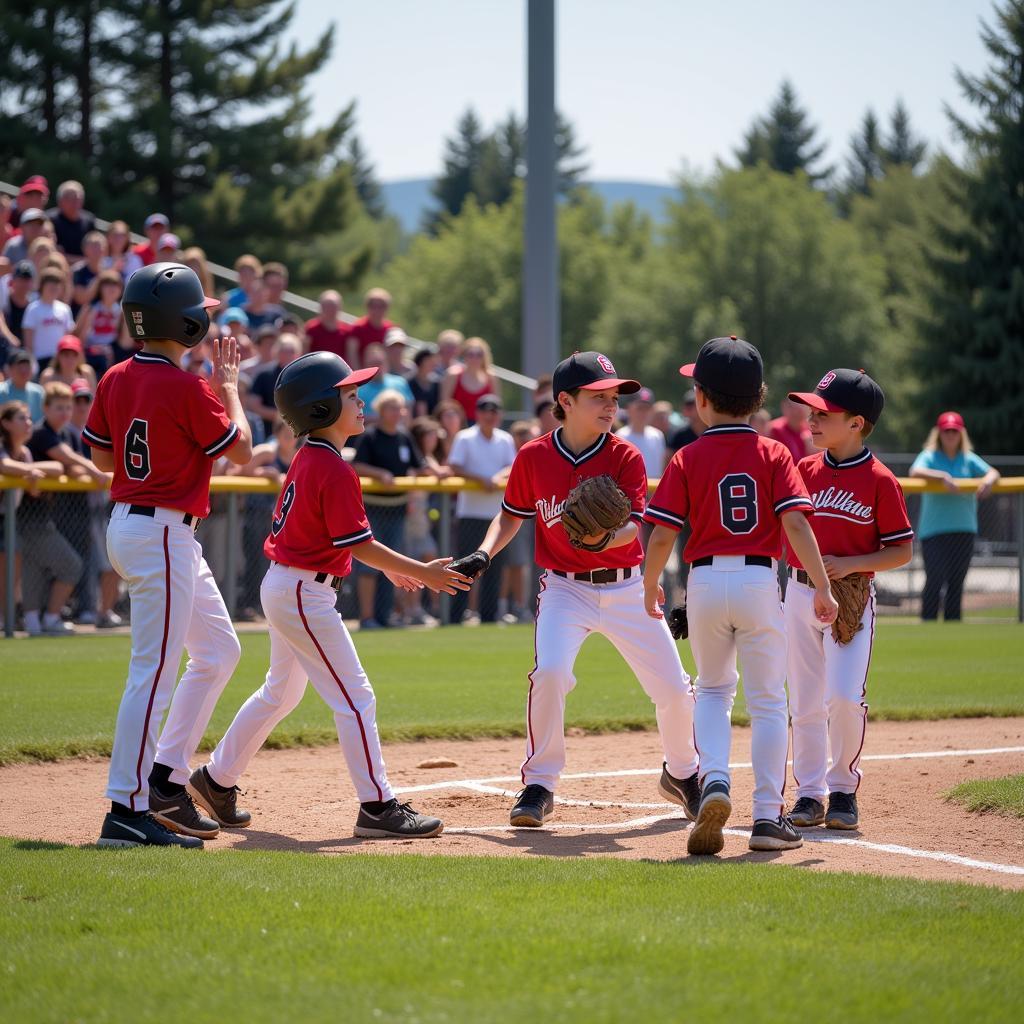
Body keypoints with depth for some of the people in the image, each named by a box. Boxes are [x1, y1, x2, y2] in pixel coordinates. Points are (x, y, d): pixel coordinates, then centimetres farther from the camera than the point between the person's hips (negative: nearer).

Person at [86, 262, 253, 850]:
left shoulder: (117, 379, 6)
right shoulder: (187, 389, -18)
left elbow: (102, 454, 16)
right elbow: (242, 449, -8)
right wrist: (229, 385, 3)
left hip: (130, 523, 10)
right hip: (163, 532, -10)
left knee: (220, 651, 18)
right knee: (155, 670, -8)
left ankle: (167, 778, 19)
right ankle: (128, 811, -8)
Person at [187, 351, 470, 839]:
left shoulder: (306, 459, 10)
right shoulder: (335, 471, -20)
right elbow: (360, 544, -19)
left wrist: (390, 568, 18)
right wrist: (421, 573, -13)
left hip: (282, 584, 10)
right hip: (304, 593, -10)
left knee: (281, 691, 23)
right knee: (355, 698, -8)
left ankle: (216, 779, 33)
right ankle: (378, 807, -7)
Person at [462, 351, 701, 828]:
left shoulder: (625, 457, -8)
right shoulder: (533, 457, -5)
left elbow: (632, 526, -17)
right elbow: (511, 517, 8)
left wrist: (605, 538, -39)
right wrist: (483, 554, -9)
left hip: (626, 588, 1)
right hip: (565, 588, -1)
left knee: (674, 689, 2)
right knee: (549, 672, -26)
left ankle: (681, 773, 33)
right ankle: (539, 786, -8)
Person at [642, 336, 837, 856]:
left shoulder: (686, 459, -1)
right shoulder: (774, 454, -1)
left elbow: (662, 536, -4)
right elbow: (796, 524, -10)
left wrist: (650, 587, 12)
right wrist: (821, 587, -8)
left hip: (705, 583, 1)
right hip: (760, 583, -1)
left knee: (713, 689, 20)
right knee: (767, 701, 7)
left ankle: (713, 779, -5)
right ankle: (768, 818, 4)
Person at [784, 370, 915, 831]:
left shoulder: (879, 480, -7)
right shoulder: (804, 469, 6)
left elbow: (903, 551, -6)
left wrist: (849, 565, -16)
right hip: (800, 593, 5)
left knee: (844, 697, -15)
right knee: (805, 702, 7)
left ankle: (843, 789, 4)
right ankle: (810, 793, 17)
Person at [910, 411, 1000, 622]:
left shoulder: (969, 459, 12)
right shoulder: (929, 456, 2)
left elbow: (993, 472, 0)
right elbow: (915, 472, -19)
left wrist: (989, 480, -25)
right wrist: (943, 477, -33)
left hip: (964, 530, 4)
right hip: (933, 531, -4)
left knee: (956, 583, 6)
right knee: (935, 579, -15)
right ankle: (928, 625, -10)